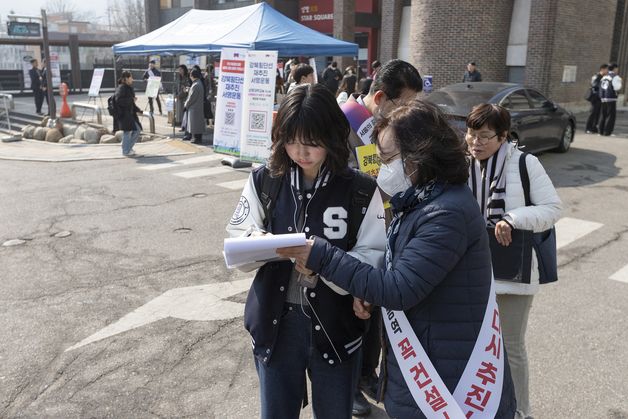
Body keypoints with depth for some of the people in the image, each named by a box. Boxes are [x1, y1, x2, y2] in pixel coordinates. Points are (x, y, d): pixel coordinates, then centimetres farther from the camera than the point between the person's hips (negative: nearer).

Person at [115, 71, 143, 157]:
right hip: (123, 114, -9)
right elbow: (118, 100, -24)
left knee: (137, 130, 9)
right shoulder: (121, 88, -13)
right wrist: (131, 99, -19)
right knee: (127, 131, -4)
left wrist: (138, 110, 15)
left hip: (130, 113, 9)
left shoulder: (129, 88, 15)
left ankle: (128, 147, 22)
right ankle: (126, 151, 8)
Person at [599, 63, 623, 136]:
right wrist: (621, 84, 1)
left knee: (604, 115, 15)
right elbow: (617, 89, -16)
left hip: (603, 98, 7)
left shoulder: (604, 77, 13)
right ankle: (607, 132, -4)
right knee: (611, 115, -1)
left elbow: (601, 88, 13)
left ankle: (601, 131, 16)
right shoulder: (616, 77, -9)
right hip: (611, 99, -7)